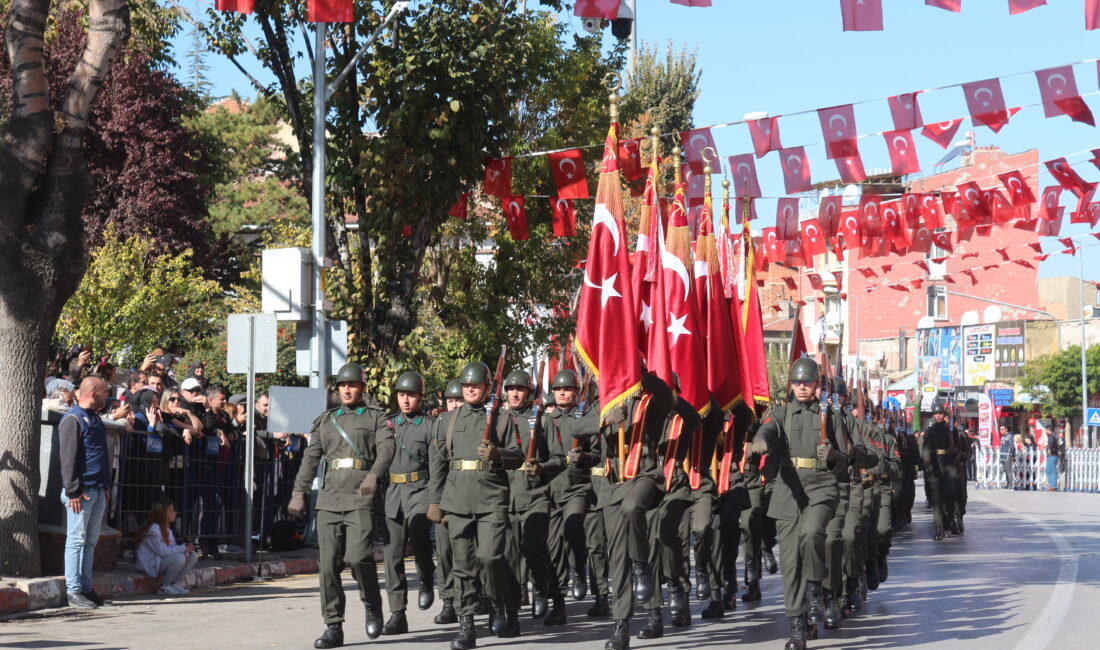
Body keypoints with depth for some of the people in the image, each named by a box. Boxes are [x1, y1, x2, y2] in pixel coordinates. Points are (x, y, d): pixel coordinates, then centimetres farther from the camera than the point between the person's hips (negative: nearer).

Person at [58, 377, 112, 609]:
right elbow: (68, 457, -15)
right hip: (82, 491, -9)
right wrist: (73, 491, -18)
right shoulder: (73, 419, -9)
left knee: (90, 541, 10)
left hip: (98, 491, 9)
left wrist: (106, 486, 15)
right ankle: (74, 591, -4)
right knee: (77, 540, -6)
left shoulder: (95, 419, 19)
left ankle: (86, 588, 15)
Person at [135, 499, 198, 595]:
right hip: (151, 565, -9)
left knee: (193, 556, 1)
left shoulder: (167, 529, 13)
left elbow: (173, 548, 8)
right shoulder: (153, 530, -19)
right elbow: (162, 551, -25)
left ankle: (175, 583, 2)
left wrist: (187, 548, -14)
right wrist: (183, 548, -19)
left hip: (162, 561, 10)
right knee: (179, 558, -32)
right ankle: (164, 587, -15)